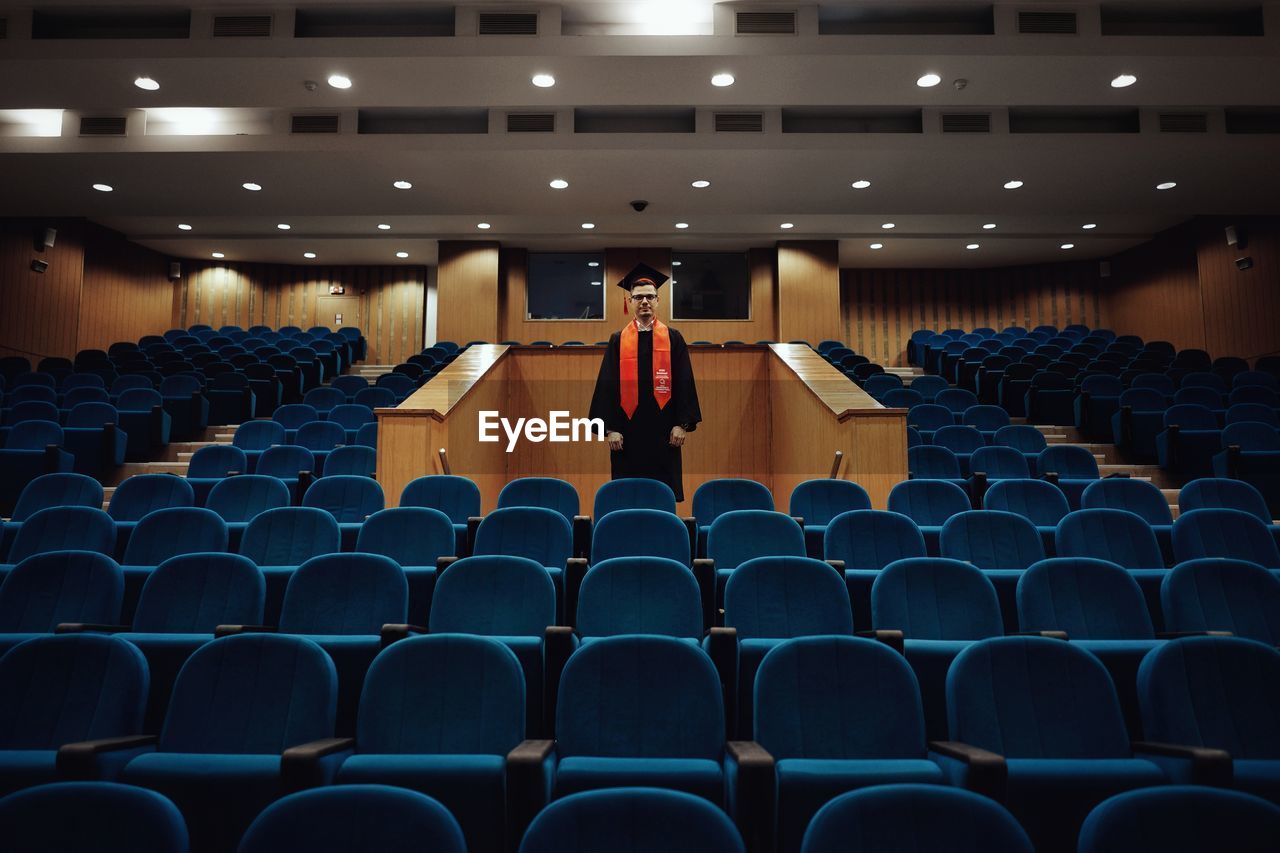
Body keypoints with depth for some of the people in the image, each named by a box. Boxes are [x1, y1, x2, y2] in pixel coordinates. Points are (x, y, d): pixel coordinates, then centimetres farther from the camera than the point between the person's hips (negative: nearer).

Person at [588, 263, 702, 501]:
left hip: (662, 428, 0)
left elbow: (684, 382, 3)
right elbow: (607, 385, 4)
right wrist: (610, 428, -5)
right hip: (628, 429, 1)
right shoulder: (618, 340, 8)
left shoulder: (673, 338, 7)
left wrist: (682, 424, -6)